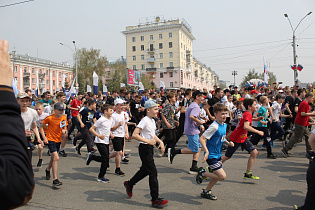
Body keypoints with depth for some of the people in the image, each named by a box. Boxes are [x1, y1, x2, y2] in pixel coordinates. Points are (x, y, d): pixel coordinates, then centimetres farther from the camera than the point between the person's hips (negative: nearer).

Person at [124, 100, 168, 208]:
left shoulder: (152, 120, 10)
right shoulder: (145, 120, -18)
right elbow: (134, 135, -25)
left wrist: (160, 142, 7)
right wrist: (148, 141, -28)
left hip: (150, 148, 10)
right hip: (144, 148, -10)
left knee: (145, 170, 22)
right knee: (153, 173, -5)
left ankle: (129, 184, 43)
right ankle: (155, 200, 5)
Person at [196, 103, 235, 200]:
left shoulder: (224, 125, 5)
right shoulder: (214, 127, -23)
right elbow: (201, 139, -24)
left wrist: (228, 143, 5)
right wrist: (207, 152, -32)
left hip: (218, 155, 9)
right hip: (211, 156, -9)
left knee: (216, 175, 17)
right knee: (222, 176, -11)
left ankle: (206, 191, 35)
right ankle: (202, 173, 8)